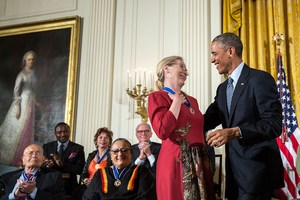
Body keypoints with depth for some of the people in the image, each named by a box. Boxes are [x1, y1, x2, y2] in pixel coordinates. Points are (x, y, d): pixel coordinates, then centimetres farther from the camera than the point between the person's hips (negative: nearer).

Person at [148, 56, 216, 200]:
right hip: (176, 163, -7)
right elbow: (162, 131, -20)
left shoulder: (192, 100, 17)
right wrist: (177, 101, -9)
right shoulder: (157, 97, -4)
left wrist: (207, 160, 14)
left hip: (200, 162, 7)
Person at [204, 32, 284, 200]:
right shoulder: (222, 88, 15)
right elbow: (208, 120, 10)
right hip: (234, 169, 7)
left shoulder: (260, 79, -10)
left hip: (257, 168, -7)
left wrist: (235, 132, -30)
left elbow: (274, 123, -19)